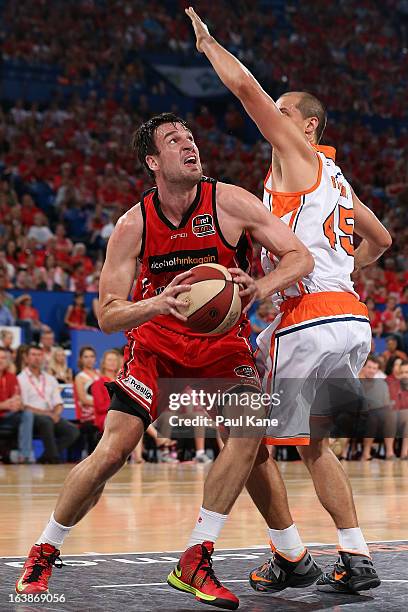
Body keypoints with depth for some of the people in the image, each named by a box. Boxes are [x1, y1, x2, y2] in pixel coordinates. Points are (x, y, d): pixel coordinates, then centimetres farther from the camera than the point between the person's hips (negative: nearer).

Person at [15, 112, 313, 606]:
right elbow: (107, 315, -14)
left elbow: (301, 258, -15)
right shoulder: (134, 226, -14)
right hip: (156, 340, 0)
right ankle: (44, 552, 12)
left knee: (250, 426, -25)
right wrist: (159, 302, -35)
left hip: (222, 338, 1)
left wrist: (258, 289, -36)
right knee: (111, 452, -11)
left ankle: (196, 561, -15)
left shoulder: (229, 203, -16)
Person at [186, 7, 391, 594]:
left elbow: (246, 86, -4)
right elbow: (380, 240, 35)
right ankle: (356, 560, 13)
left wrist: (208, 43, 10)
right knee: (312, 440, 19)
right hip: (352, 317, 9)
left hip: (309, 319, -9)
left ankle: (292, 559, 7)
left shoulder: (299, 154, 2)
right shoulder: (333, 178, 24)